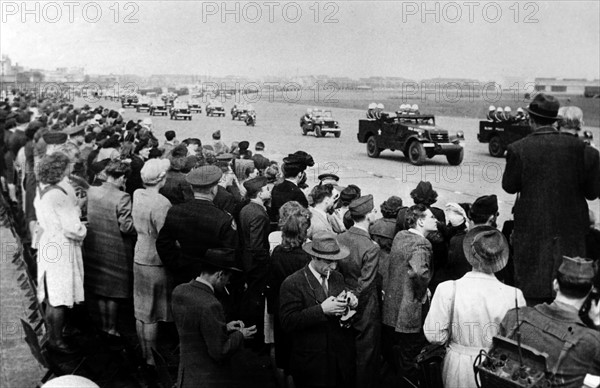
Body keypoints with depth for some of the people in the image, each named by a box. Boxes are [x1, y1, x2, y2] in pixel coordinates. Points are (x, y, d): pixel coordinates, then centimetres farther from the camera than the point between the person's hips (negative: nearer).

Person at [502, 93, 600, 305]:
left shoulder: (518, 149, -12)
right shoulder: (578, 147, -6)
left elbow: (509, 186, -2)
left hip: (532, 227, -2)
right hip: (570, 228, 2)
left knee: (532, 291, 10)